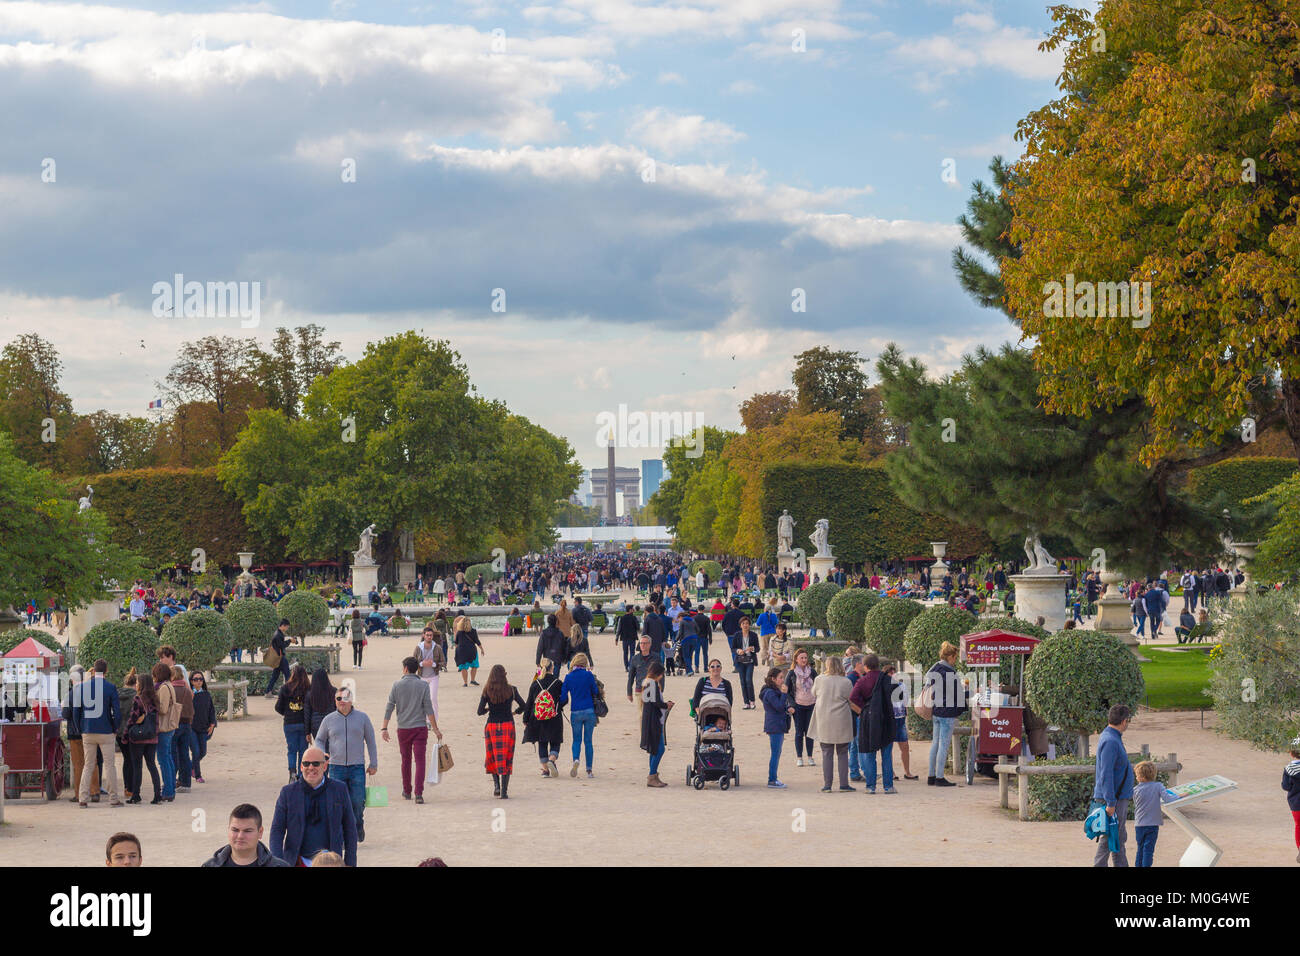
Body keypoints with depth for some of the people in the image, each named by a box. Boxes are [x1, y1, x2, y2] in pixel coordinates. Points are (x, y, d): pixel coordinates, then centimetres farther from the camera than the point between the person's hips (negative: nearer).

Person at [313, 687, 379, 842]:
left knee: (358, 801, -6)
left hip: (357, 766, -1)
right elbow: (319, 740, 16)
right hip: (336, 767, 1)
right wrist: (321, 754, -5)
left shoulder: (362, 718, 6)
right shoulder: (329, 719, 7)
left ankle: (358, 826, 22)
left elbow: (371, 741, 11)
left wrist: (374, 764, 7)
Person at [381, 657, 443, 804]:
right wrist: (435, 729, -2)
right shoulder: (423, 685, -3)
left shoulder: (397, 685, -1)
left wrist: (384, 728, 0)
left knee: (406, 760, 16)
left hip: (403, 729, 2)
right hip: (420, 727, -2)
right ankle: (419, 793, -14)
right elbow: (428, 708, -6)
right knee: (420, 760, -3)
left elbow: (389, 707, -3)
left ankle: (406, 791, 26)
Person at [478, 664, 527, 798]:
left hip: (492, 726, 0)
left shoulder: (487, 692, -5)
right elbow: (522, 706, -4)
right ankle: (504, 791, 0)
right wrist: (516, 712, 17)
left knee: (493, 757, 15)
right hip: (508, 725, 0)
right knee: (507, 758, 4)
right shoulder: (511, 690, -4)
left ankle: (496, 785, 0)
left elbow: (480, 712, -8)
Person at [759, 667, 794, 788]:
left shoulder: (775, 691, 16)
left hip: (778, 727, 10)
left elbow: (781, 706, 21)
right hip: (774, 727, -10)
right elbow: (779, 707, -22)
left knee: (777, 753, 15)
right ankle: (772, 780, -5)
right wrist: (784, 693, -19)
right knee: (775, 753, -7)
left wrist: (789, 708, 1)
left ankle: (773, 778, 21)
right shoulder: (770, 693, -16)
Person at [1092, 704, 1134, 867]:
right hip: (1114, 798, -11)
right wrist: (1111, 803, -26)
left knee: (1120, 838, 16)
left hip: (1120, 797, 11)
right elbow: (1106, 774, -25)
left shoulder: (1113, 737, 12)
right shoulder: (1110, 741, -22)